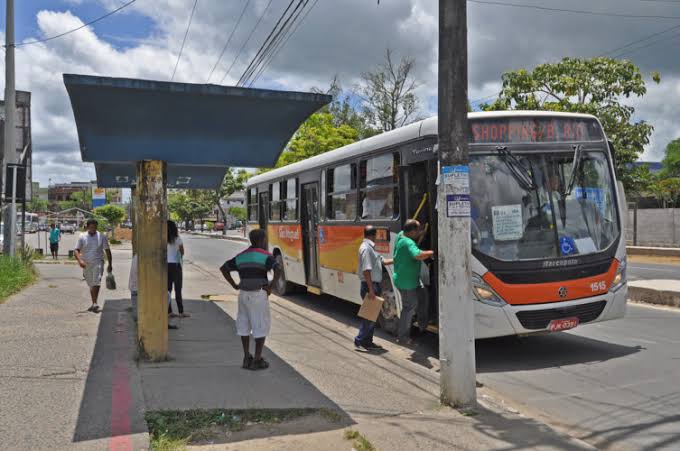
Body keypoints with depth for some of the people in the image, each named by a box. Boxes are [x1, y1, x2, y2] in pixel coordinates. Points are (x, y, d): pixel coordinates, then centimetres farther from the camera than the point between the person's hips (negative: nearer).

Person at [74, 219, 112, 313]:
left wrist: (110, 265, 4)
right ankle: (94, 304, 23)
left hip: (98, 263, -2)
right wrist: (80, 260, -22)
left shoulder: (101, 236, 1)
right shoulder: (82, 237, 2)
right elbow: (77, 250, -3)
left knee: (96, 282, -19)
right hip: (86, 264, 2)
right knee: (91, 285, 12)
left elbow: (107, 251, 6)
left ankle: (95, 304, -23)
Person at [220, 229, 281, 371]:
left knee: (244, 326, 16)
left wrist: (234, 285, 13)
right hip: (259, 294, -5)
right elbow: (278, 270, -22)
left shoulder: (241, 256, 10)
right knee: (261, 327, 4)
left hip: (244, 294, 6)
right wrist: (271, 286, -11)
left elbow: (223, 268, 15)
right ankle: (257, 360, 7)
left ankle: (247, 358, 21)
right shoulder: (265, 256, -7)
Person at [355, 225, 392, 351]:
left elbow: (382, 260, 17)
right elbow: (366, 270, -22)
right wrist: (371, 289, -24)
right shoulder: (366, 248, -17)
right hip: (370, 286, -10)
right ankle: (359, 341, 2)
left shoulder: (370, 248, 15)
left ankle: (368, 341, 22)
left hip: (375, 285, 10)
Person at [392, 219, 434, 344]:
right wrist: (431, 252, -26)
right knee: (409, 307, 2)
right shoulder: (409, 243, -26)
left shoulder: (401, 235, 2)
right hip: (407, 282, -10)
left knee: (412, 304, 20)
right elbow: (418, 255, -42)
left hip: (401, 279, 10)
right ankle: (402, 335, 14)